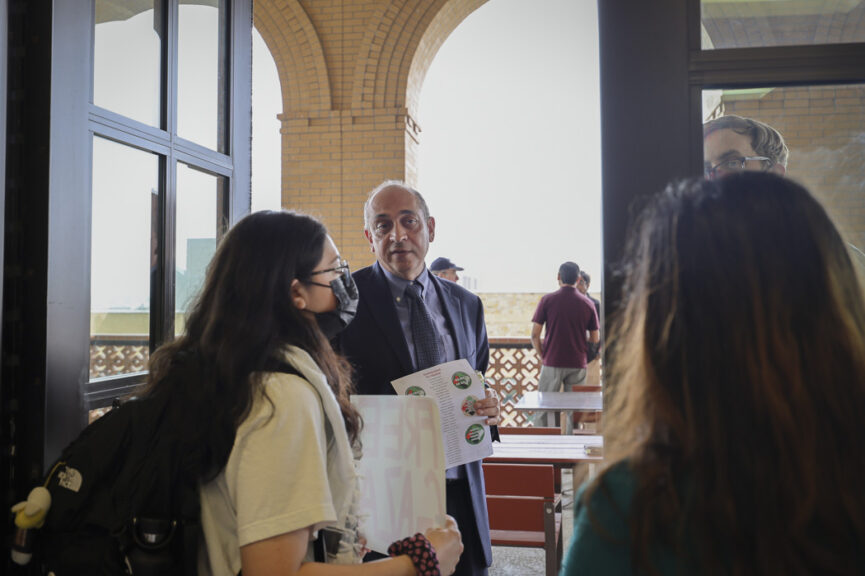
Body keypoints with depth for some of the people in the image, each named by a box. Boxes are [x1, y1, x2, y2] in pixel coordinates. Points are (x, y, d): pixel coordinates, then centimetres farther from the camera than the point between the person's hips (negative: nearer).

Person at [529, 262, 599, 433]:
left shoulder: (547, 300, -4)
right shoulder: (588, 304, 1)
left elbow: (535, 335, -4)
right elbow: (595, 339, 6)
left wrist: (542, 356, 9)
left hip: (552, 363, -1)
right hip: (578, 364, 2)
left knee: (544, 410, 6)